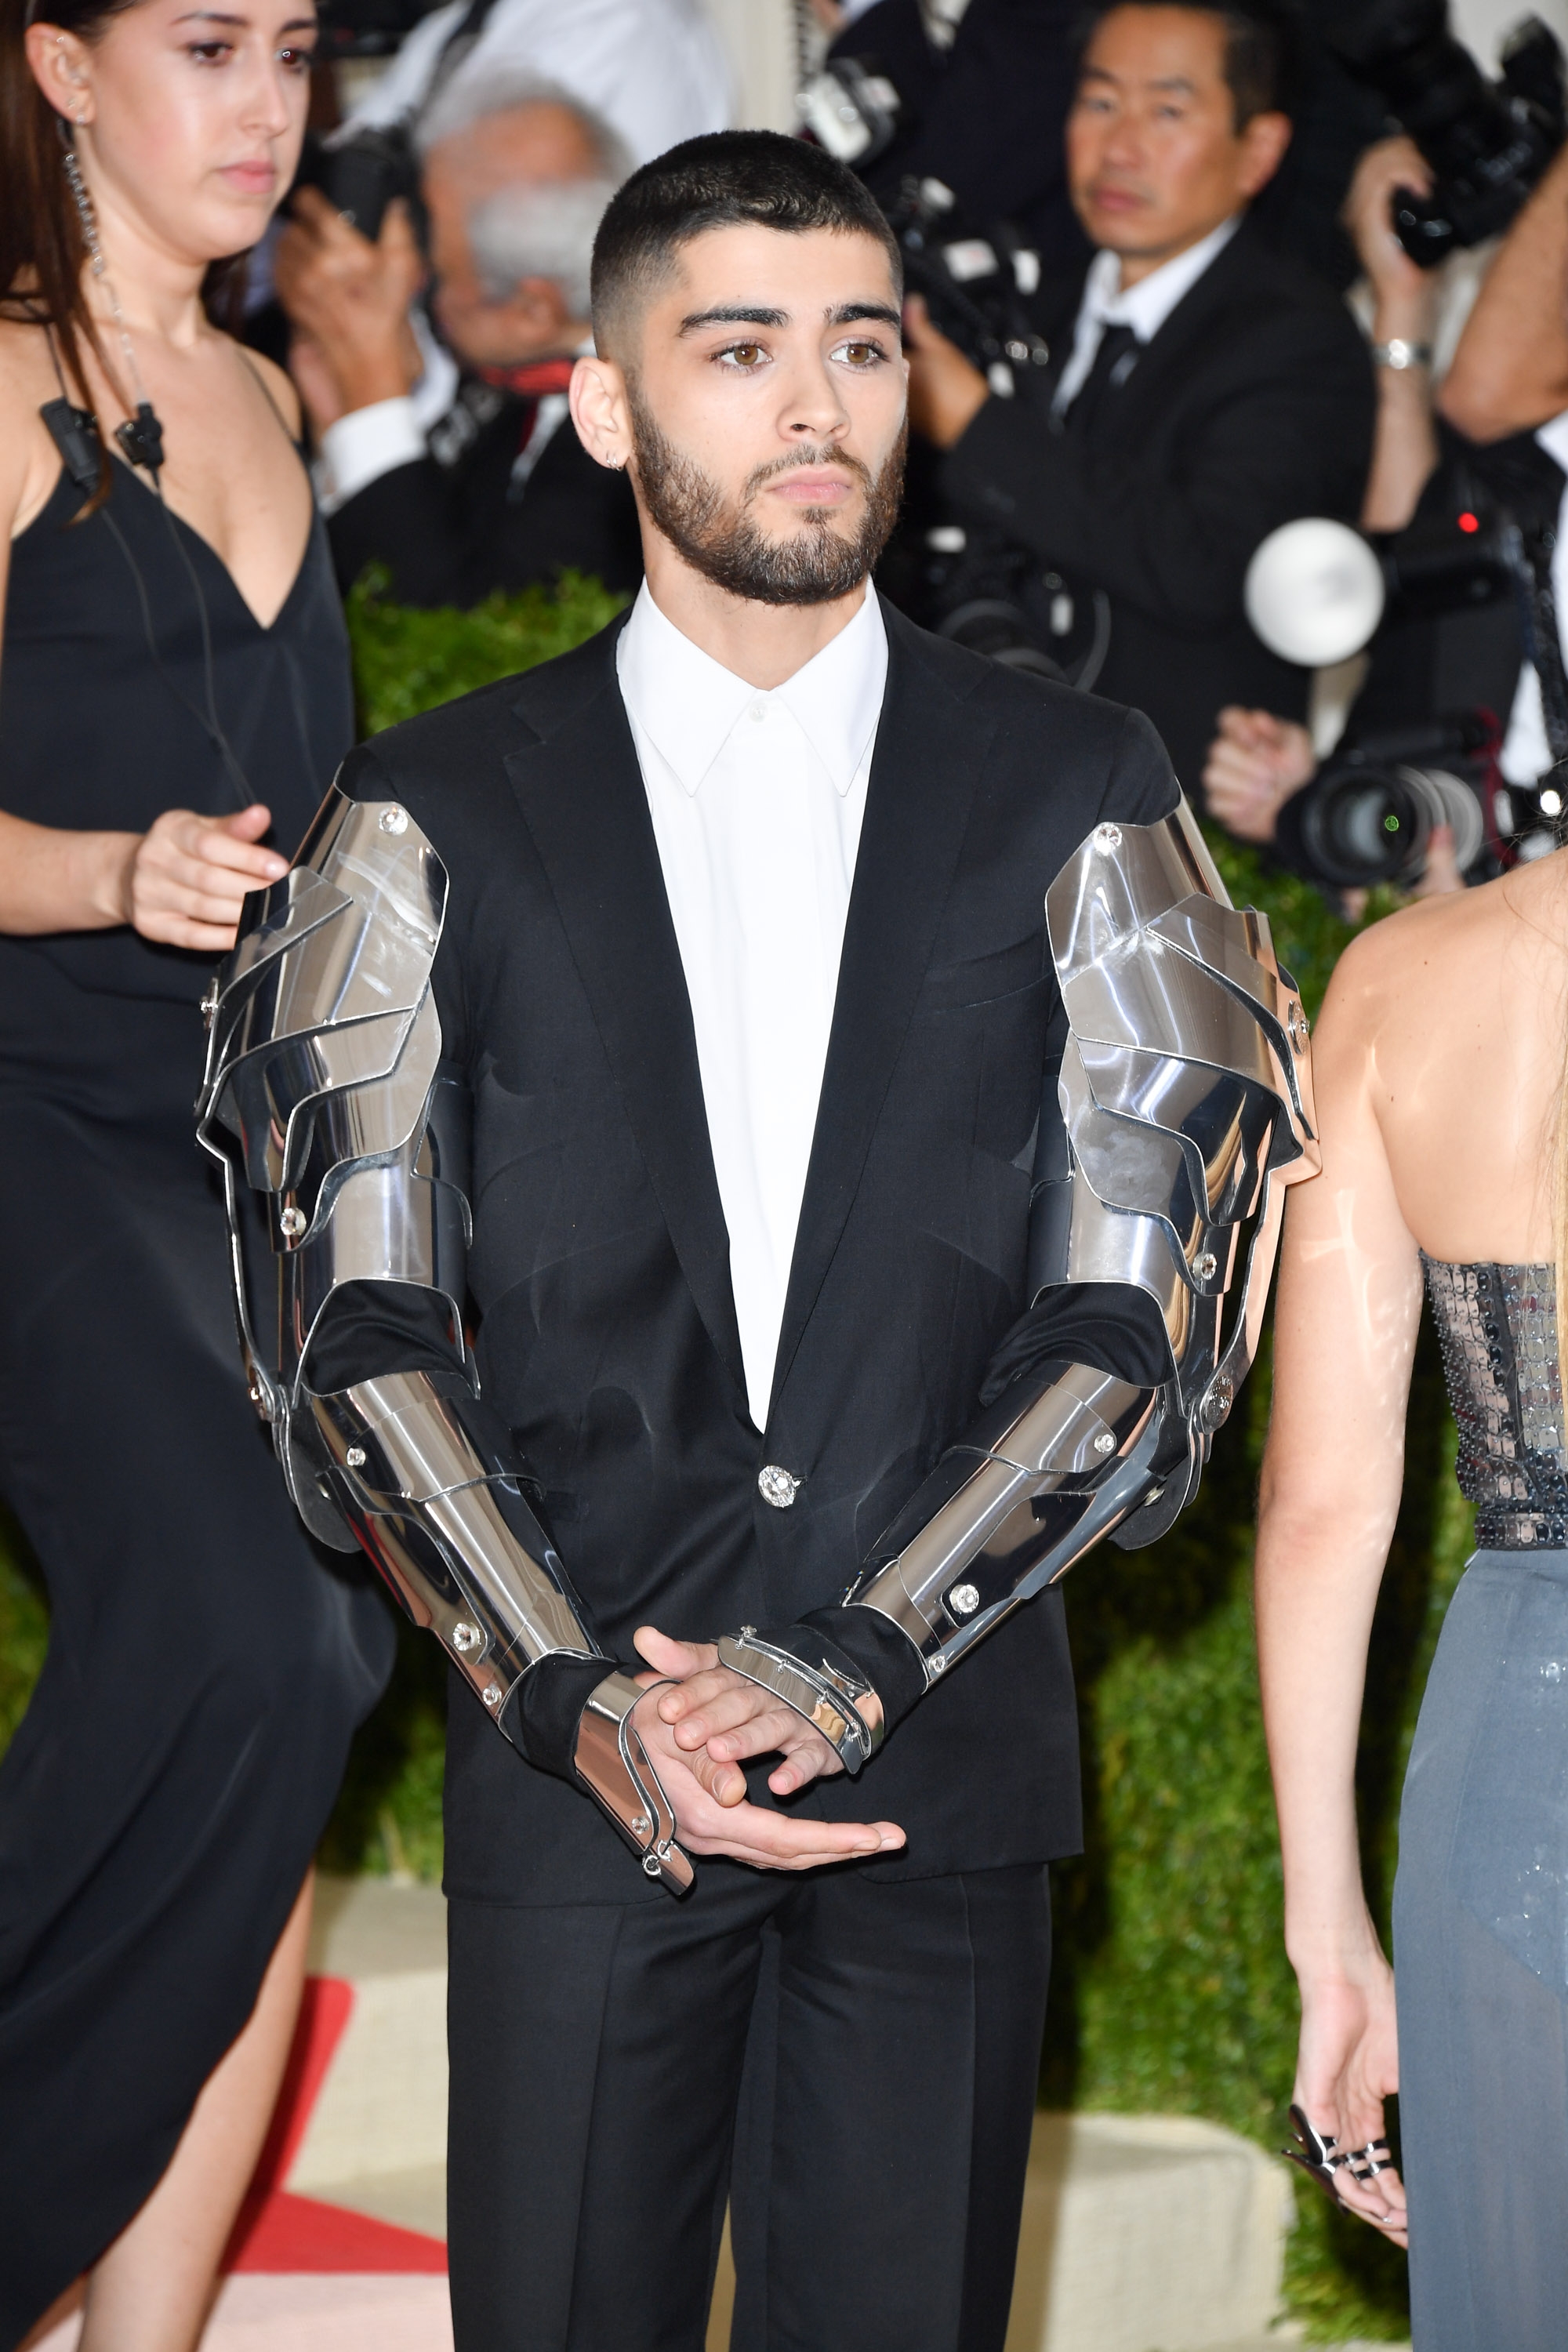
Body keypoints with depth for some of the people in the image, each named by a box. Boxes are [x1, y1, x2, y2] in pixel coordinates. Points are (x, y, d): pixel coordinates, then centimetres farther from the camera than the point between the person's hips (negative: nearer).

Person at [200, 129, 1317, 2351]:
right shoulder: (435, 822, 3)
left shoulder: (1079, 800, 4)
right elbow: (357, 1327, -2)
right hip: (571, 1754, 0)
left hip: (943, 1745, 1)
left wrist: (847, 1664, -12)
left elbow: (1144, 1313, -2)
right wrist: (581, 1705, -14)